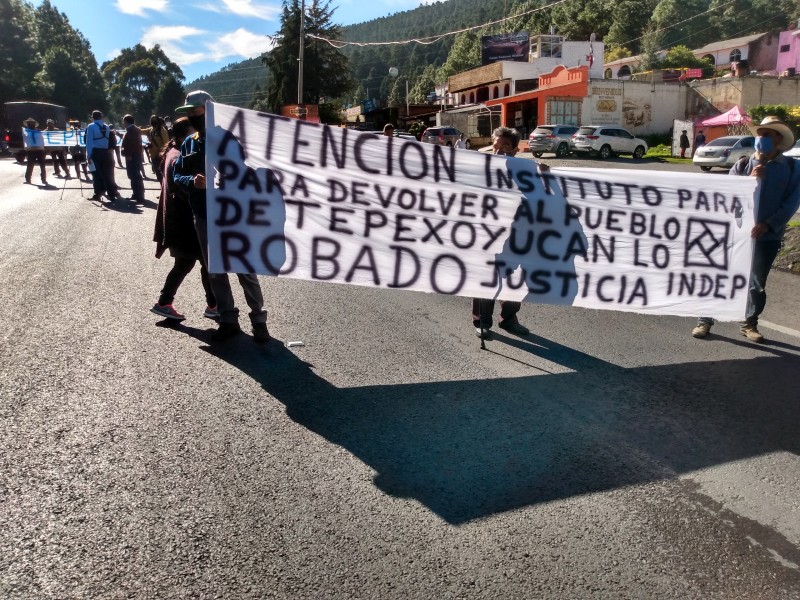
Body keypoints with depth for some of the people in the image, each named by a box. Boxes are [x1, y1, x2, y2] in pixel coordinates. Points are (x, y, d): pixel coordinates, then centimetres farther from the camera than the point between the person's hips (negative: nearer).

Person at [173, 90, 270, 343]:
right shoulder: (189, 143, 10)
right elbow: (177, 175, 9)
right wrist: (192, 181, -12)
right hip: (203, 218, 6)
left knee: (245, 269, -1)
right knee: (215, 271, 11)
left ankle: (258, 319, 11)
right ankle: (228, 320, 23)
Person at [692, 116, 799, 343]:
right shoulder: (743, 165, 3)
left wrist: (767, 225, -16)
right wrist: (749, 180, -19)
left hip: (768, 236, 0)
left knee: (757, 282, 11)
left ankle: (749, 324, 26)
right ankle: (705, 320, 8)